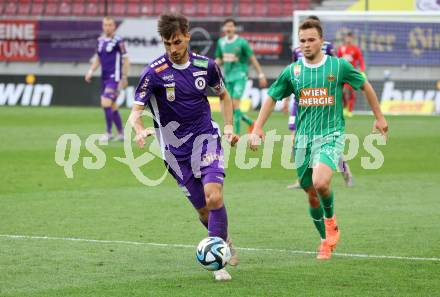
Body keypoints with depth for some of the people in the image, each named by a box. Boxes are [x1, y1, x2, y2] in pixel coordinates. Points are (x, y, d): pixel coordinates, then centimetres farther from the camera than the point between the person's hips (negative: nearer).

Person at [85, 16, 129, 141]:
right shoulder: (100, 40, 9)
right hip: (104, 77, 7)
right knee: (112, 107, 12)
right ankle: (121, 133, 22)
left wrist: (124, 78, -8)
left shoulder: (118, 41, -10)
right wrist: (91, 71, 6)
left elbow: (125, 59, -7)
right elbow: (98, 58, 19)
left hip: (114, 77, -7)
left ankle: (108, 132, -7)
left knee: (106, 103, -17)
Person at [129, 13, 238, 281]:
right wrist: (140, 130, -36)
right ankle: (225, 243, 33)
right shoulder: (155, 72, -12)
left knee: (214, 197, -20)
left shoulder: (205, 65, -3)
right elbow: (136, 111, -15)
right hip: (176, 148, 0)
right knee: (203, 209, 3)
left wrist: (228, 126, 2)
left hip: (206, 138, 1)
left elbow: (224, 96, 16)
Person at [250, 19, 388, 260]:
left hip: (331, 135, -3)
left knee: (320, 183, -27)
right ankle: (326, 240, 27)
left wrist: (379, 117, 17)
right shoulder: (292, 71, 4)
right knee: (312, 195, 8)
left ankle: (331, 220, 3)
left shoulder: (338, 66, -1)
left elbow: (365, 86, 12)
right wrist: (257, 129, 5)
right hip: (303, 139, 3)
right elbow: (272, 98, 14)